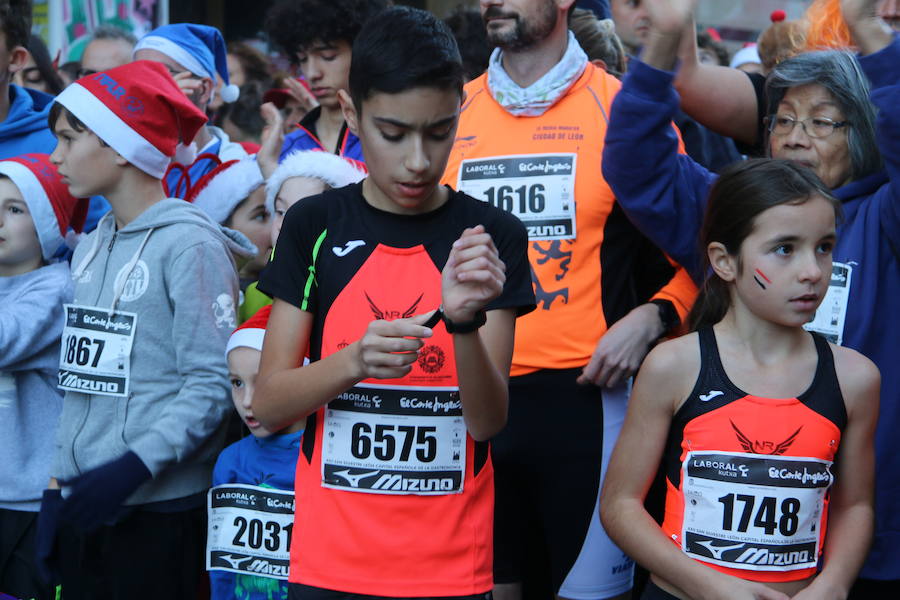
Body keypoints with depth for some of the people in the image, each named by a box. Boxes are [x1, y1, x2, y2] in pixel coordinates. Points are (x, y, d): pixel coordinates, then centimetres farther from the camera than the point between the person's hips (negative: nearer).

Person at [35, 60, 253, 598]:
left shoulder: (190, 245, -10)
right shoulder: (91, 247, 13)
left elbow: (212, 384, -15)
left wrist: (136, 464, -22)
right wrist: (59, 486, 14)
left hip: (158, 510, -7)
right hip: (84, 504, 7)